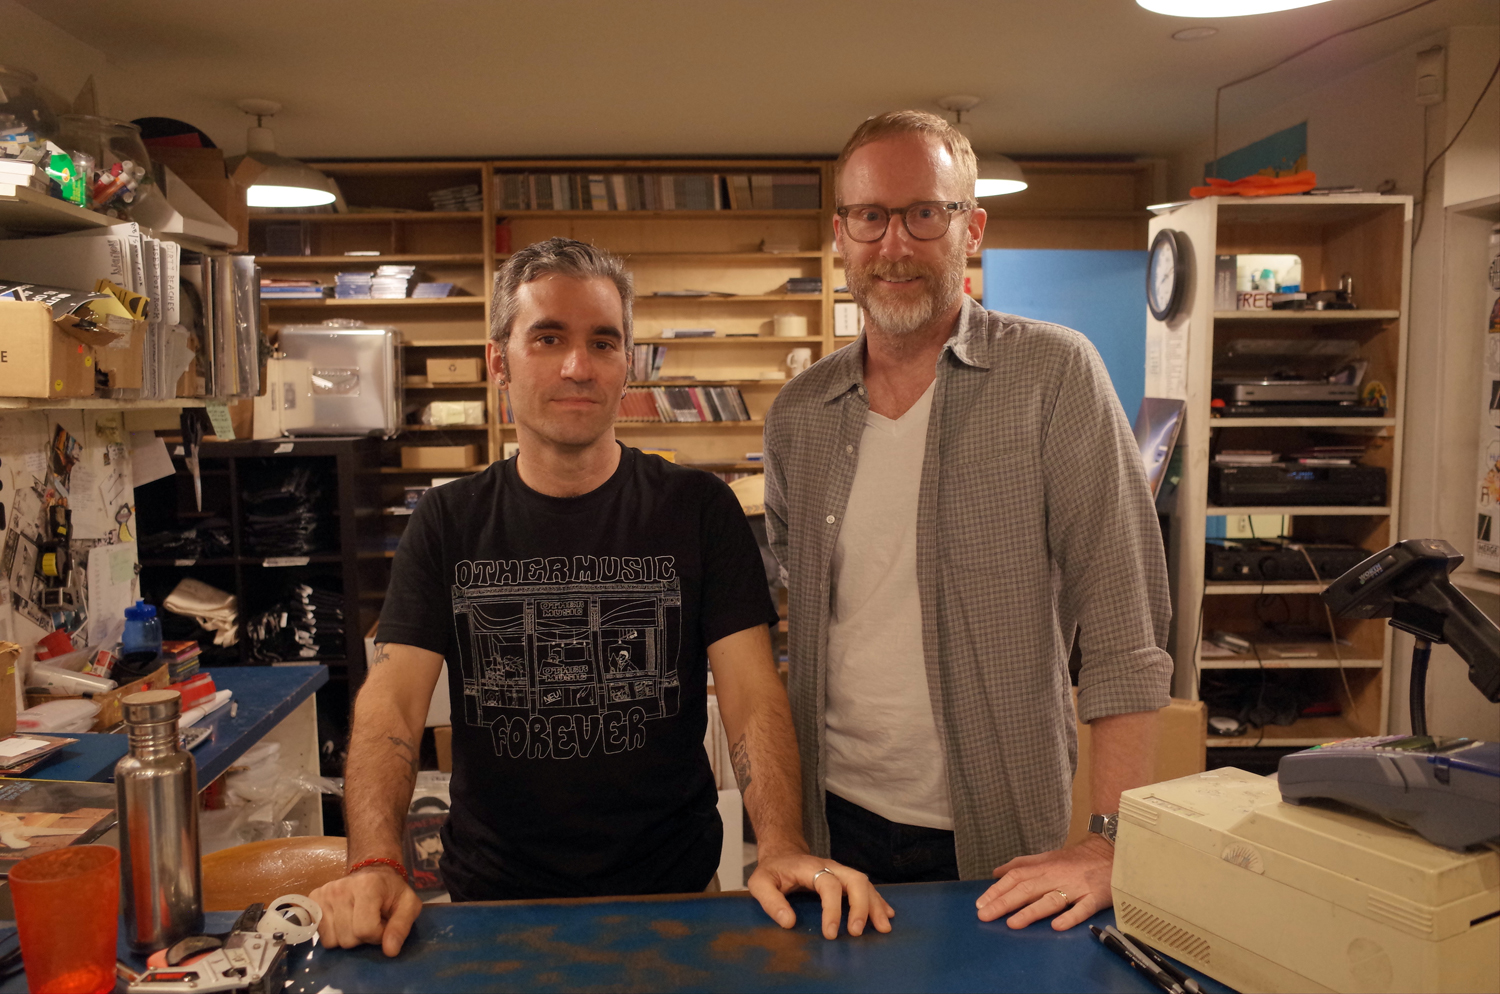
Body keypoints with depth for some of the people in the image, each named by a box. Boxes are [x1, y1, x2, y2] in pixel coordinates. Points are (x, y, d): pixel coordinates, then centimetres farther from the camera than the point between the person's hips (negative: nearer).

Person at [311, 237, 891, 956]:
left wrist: (782, 849, -29)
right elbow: (391, 699, -10)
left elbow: (752, 692, -12)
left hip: (671, 894, 0)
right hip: (491, 895, 1)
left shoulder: (699, 510, -4)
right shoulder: (449, 522, -1)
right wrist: (375, 864, -27)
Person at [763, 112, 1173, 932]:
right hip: (833, 822, 4)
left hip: (999, 840, -3)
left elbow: (1124, 626, -13)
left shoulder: (1051, 376, -10)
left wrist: (1108, 844, -18)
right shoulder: (798, 414, 3)